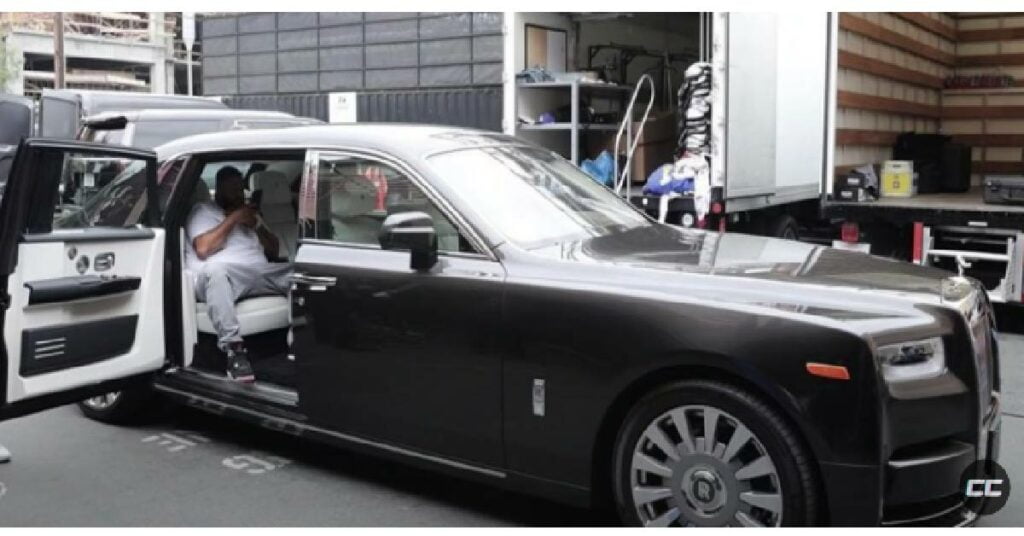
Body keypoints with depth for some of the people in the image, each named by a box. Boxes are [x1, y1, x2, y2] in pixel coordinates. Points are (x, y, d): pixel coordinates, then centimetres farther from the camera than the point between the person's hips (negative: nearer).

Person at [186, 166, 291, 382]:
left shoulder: (248, 213, 29)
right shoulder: (202, 211, 11)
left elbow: (274, 250, 24)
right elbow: (203, 249, -7)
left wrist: (257, 225, 7)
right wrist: (232, 219, -3)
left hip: (261, 275, 6)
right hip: (223, 275, -5)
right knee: (215, 269, -42)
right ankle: (233, 347, -44)